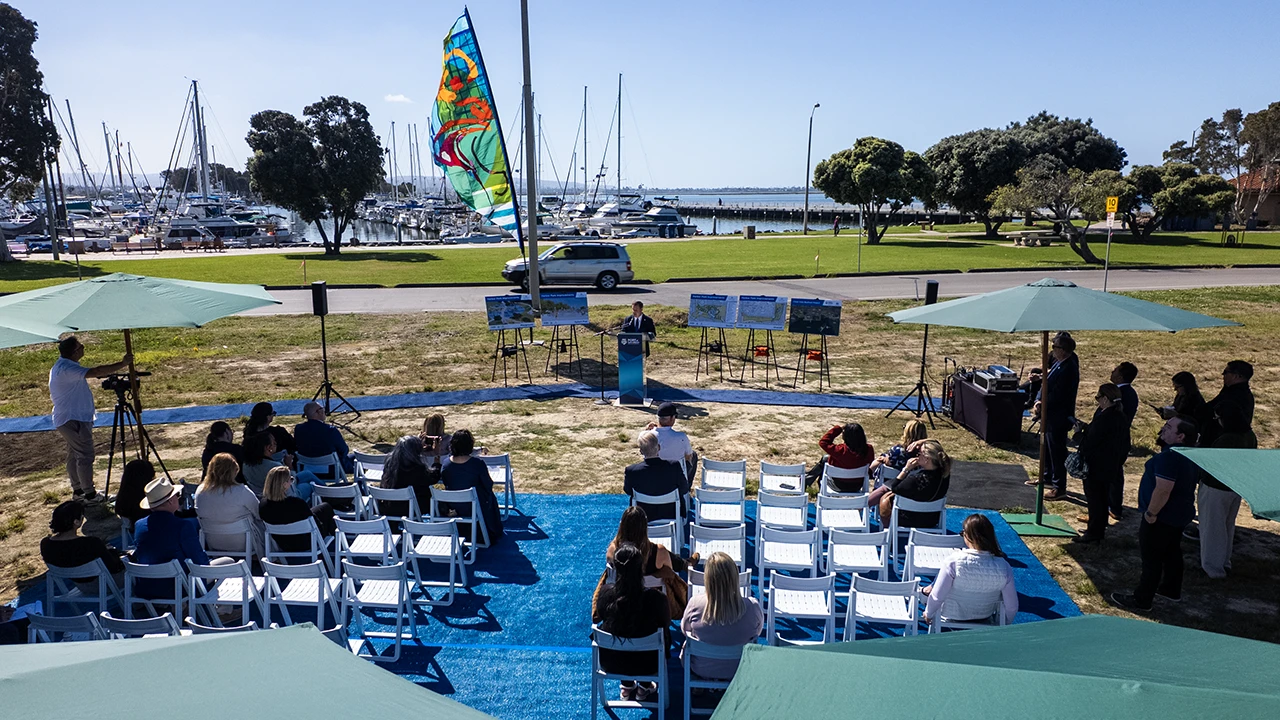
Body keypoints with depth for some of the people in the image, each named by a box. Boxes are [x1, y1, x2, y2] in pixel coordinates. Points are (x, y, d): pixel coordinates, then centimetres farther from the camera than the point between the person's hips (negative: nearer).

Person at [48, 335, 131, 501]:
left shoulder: (63, 366, 12)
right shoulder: (66, 368, -23)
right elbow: (96, 372, -33)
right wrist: (122, 364, -28)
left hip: (68, 420, 11)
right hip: (73, 420, -11)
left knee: (74, 455, 16)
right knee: (85, 456, -6)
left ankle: (77, 491, 24)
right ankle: (90, 494, -1)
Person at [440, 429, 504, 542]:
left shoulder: (446, 464, -13)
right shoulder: (478, 464, -24)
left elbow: (446, 486, 3)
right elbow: (489, 485, -11)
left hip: (453, 507, 4)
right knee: (490, 496, 29)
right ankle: (491, 534, 39)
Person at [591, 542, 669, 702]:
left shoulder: (606, 592, -22)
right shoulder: (654, 597, -28)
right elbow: (666, 622, -7)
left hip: (610, 663, 2)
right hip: (645, 664, -2)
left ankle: (627, 686, 41)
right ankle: (645, 687, 39)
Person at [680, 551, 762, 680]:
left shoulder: (695, 604, -28)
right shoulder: (752, 607, -28)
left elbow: (685, 629, -5)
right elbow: (757, 632, -6)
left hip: (700, 670, 0)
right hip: (738, 672, 1)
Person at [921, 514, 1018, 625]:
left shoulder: (954, 561, -32)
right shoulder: (1003, 567, -23)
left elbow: (937, 597, -24)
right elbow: (1012, 606, -13)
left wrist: (928, 614, -4)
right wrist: (1005, 625, 8)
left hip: (952, 616, -3)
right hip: (985, 617, 4)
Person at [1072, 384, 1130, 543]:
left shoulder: (1103, 419, -25)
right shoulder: (1120, 418, 4)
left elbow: (1088, 444, -21)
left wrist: (1078, 432, -8)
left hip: (1096, 467, -9)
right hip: (1112, 467, 9)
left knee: (1094, 499, 2)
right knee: (1103, 499, 19)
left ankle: (1093, 533, 11)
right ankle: (1099, 529, 31)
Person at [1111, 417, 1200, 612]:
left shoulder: (1170, 456, -27)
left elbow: (1163, 489, -31)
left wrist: (1151, 513, -21)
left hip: (1162, 516, -10)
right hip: (1180, 513, 10)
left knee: (1151, 558, -1)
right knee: (1172, 552, 23)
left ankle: (1141, 600, 7)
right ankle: (1171, 589, 39)